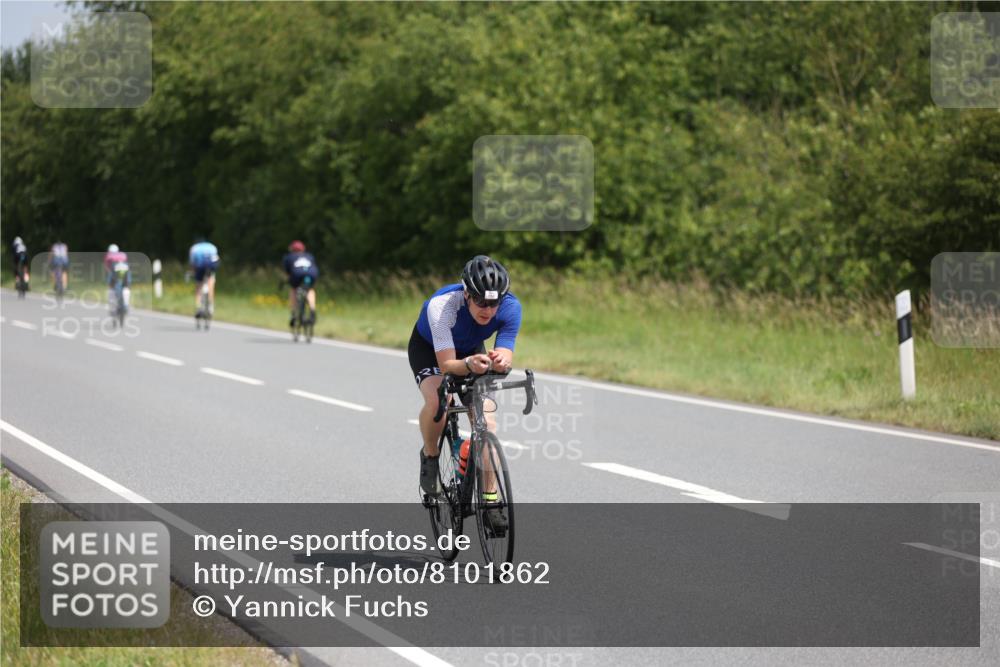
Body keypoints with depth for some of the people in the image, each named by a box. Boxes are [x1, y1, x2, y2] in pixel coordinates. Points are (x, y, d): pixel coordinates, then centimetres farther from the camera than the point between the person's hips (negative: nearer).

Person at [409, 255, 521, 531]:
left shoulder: (510, 307, -30)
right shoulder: (442, 305, -39)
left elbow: (505, 357, -30)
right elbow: (446, 364, -39)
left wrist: (501, 362, -54)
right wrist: (469, 365, -60)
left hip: (472, 352, 3)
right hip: (429, 349, -3)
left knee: (486, 421, -14)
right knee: (437, 400, -32)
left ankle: (490, 500, -5)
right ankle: (429, 456, -3)